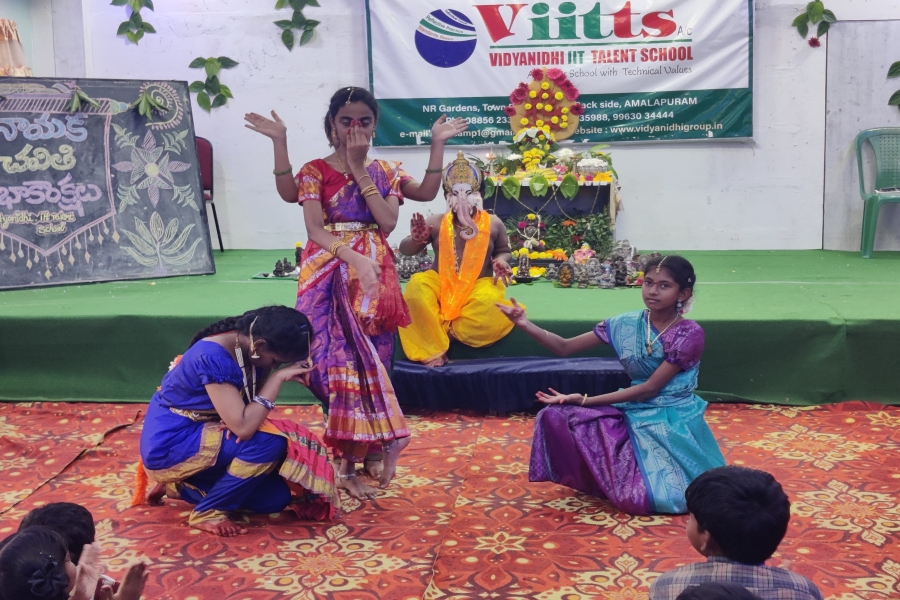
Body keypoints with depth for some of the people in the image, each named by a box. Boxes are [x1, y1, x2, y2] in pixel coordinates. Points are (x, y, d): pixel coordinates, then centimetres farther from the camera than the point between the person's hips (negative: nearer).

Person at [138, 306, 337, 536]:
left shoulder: (248, 349, -3)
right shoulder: (213, 357, -29)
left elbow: (243, 417, 1)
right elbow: (243, 428, -34)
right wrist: (278, 377, -27)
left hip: (200, 435, 9)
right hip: (169, 445, -9)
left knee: (277, 497, 0)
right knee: (268, 442, -25)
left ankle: (181, 486, 14)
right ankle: (208, 512, -8)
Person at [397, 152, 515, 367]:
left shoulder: (493, 224, 0)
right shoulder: (436, 223, -1)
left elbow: (504, 251, 17)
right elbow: (405, 250, 2)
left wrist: (500, 260, -8)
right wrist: (416, 240, -22)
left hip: (478, 286, -1)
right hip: (441, 285, 1)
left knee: (491, 306, -35)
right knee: (417, 285, -31)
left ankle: (446, 330, -16)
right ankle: (432, 351, -24)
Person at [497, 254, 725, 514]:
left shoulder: (689, 334, -15)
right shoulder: (627, 324, -1)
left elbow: (650, 388, -18)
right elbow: (565, 347, 1)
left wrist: (586, 400, -21)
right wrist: (525, 324, -16)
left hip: (673, 423, -4)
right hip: (634, 415, 4)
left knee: (638, 498, -25)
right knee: (556, 416, -17)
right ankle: (602, 478, 6)